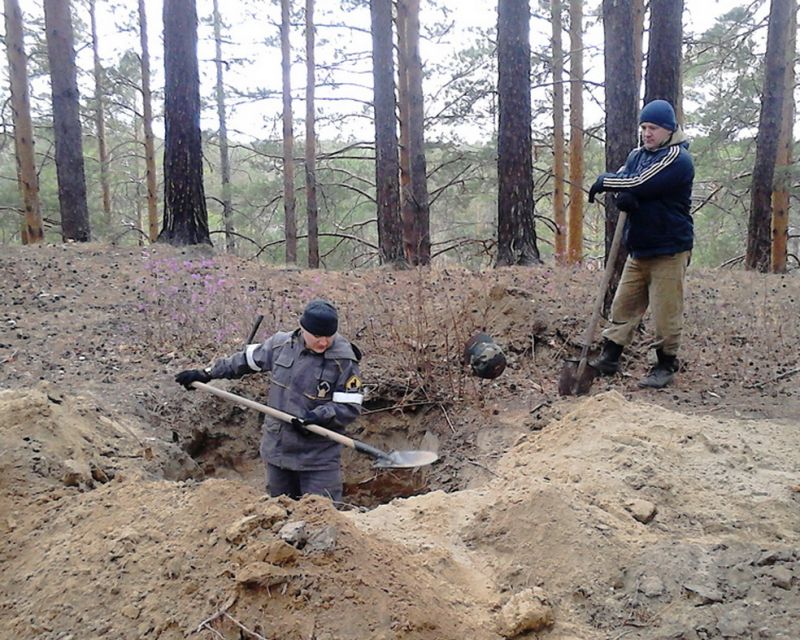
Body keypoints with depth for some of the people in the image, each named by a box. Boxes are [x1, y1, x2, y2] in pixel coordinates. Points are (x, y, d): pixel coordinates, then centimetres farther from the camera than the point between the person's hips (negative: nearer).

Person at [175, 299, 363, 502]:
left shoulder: (344, 362, -15)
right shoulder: (281, 344, -3)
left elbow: (350, 407, -15)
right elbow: (244, 360, 13)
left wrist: (318, 416, -29)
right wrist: (206, 374, 16)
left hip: (318, 457, -4)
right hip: (277, 449, 5)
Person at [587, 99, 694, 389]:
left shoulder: (677, 158, -13)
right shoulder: (637, 155, 14)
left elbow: (640, 184, -22)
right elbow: (625, 185, 3)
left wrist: (604, 182, -9)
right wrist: (622, 197, -21)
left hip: (669, 250, -7)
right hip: (639, 249, 8)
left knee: (666, 312, -2)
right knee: (623, 305, 10)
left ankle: (666, 367, 12)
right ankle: (609, 358, 18)